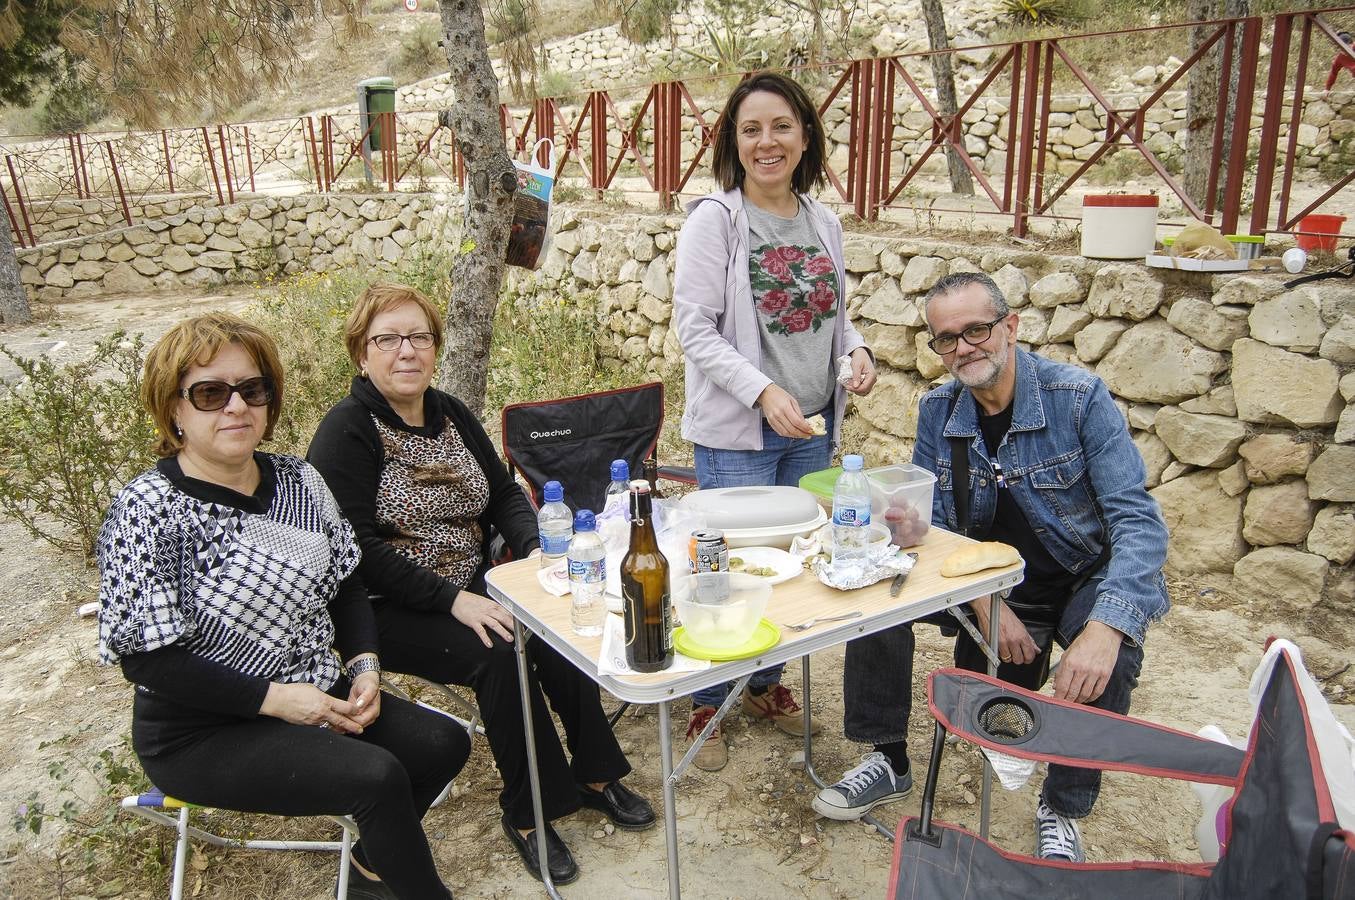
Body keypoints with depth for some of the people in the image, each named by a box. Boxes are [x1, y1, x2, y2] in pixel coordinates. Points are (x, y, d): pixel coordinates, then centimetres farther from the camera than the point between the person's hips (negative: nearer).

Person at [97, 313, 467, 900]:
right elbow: (146, 657, -18)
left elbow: (345, 584, 10)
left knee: (443, 743, -6)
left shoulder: (297, 480, 2)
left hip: (316, 694, 7)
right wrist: (272, 697, -21)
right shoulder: (147, 512, -16)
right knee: (378, 777, -23)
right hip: (203, 732, -6)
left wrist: (365, 665, -6)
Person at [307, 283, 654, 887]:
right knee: (498, 653, -27)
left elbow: (505, 494, 13)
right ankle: (527, 810, -9)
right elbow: (358, 548, -20)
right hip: (390, 609, -5)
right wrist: (453, 600, -25)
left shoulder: (452, 415, 9)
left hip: (472, 588, 6)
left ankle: (594, 774, -1)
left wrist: (535, 549, -7)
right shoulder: (347, 431, -12)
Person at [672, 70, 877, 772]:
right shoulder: (714, 219, -9)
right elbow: (695, 329, -14)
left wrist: (857, 350, -5)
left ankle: (766, 685, 36)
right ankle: (705, 704, 23)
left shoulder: (823, 223, 8)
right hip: (737, 431, -6)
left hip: (812, 426, 6)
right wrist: (764, 392, -24)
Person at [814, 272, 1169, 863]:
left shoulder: (1078, 397, -18)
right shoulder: (938, 410, -6)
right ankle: (888, 761, 1)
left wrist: (1105, 628, -39)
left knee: (1111, 655, -34)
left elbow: (1138, 520, -23)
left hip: (1083, 578, -3)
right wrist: (987, 603, -21)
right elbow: (929, 525, -3)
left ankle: (1062, 809, -6)